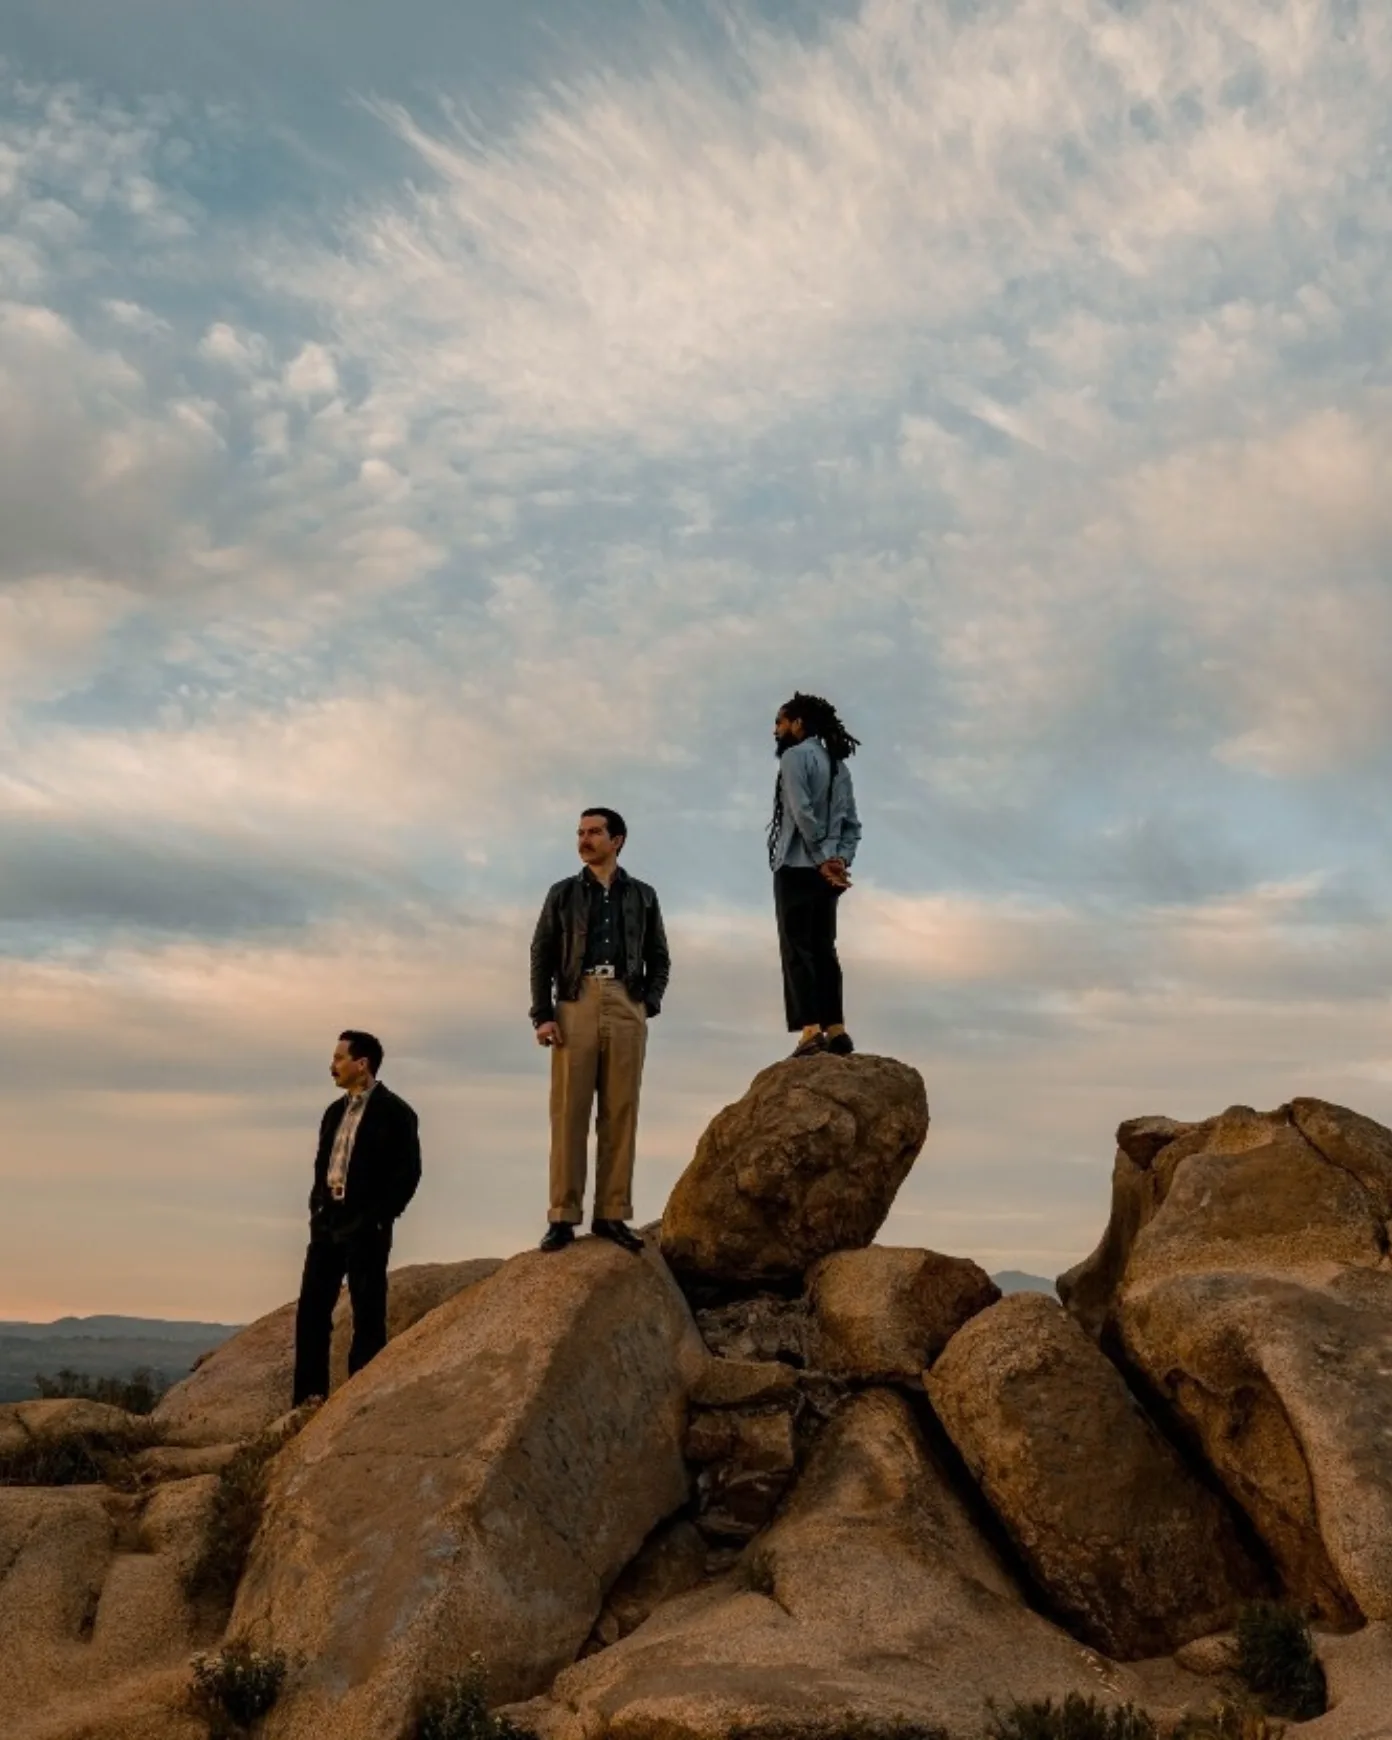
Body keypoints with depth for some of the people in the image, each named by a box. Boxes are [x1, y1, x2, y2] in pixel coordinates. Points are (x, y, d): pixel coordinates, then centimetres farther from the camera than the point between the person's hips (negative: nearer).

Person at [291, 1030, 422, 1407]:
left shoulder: (394, 1112, -7)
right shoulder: (335, 1111, 16)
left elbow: (407, 1173, -11)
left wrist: (378, 1219, -14)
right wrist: (317, 1208, 7)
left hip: (365, 1227, -7)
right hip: (327, 1222, 7)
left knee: (367, 1316, -1)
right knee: (311, 1310, 6)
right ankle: (309, 1400, 14)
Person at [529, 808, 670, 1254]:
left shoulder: (642, 895, 15)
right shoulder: (563, 893, 14)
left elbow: (659, 958, 16)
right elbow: (542, 957, 8)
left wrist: (649, 1004, 0)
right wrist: (542, 1015, -3)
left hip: (626, 1008, 1)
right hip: (575, 1005, -1)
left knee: (620, 1114, -2)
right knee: (568, 1113, -5)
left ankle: (612, 1214, 1)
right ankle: (563, 1217, -5)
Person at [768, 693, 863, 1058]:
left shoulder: (795, 756, -5)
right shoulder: (838, 763, 19)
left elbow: (802, 813, -17)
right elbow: (852, 824, 13)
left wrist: (823, 861, -15)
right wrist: (840, 859, 1)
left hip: (799, 867, -8)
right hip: (827, 872, 8)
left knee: (797, 948, -9)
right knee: (822, 948, 10)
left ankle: (811, 1030, -18)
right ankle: (835, 1029, 5)